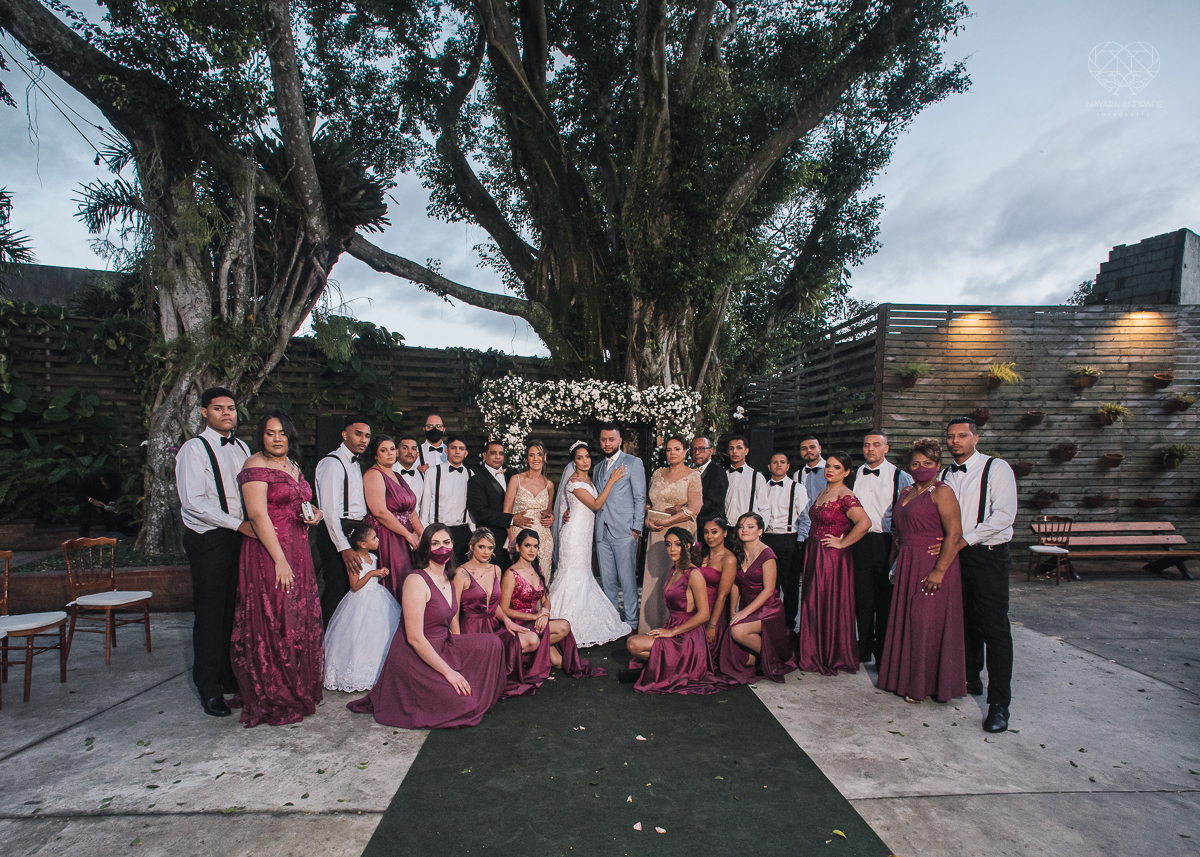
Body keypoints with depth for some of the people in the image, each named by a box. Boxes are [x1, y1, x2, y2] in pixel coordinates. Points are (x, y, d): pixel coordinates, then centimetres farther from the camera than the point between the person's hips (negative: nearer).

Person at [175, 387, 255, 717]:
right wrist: (239, 524, -21)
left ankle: (231, 677, 28)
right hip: (208, 541, -6)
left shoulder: (241, 448, 13)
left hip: (241, 537, 6)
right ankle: (210, 690, 16)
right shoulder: (194, 449, -8)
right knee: (210, 616, 2)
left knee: (236, 612, 13)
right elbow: (194, 501, -17)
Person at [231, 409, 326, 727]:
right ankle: (273, 701, 12)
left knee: (301, 620, 13)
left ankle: (298, 689, 28)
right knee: (274, 624, -2)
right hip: (269, 553, -8)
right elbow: (258, 515, -19)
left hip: (298, 551, 8)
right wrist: (280, 561, -22)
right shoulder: (256, 467, -11)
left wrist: (314, 513, 4)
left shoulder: (292, 466, 14)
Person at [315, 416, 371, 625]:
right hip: (336, 534, -9)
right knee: (336, 591, -7)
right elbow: (329, 510, -19)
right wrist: (344, 547, -23)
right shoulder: (332, 463, -12)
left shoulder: (355, 464, 17)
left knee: (351, 589, 12)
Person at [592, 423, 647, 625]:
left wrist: (636, 529, -10)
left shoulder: (633, 462, 1)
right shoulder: (598, 468, 19)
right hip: (602, 532, 6)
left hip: (624, 532, -5)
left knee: (627, 578, -2)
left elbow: (640, 498, -3)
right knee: (607, 579, 10)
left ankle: (630, 620, 11)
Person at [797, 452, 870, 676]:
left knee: (831, 605, 2)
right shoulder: (821, 494, 12)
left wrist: (842, 543, -19)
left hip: (833, 557, -8)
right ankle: (816, 655, 26)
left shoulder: (846, 496, -14)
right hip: (814, 555, 8)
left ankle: (834, 658, 17)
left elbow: (864, 522, -27)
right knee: (813, 604, 13)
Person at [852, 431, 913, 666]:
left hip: (886, 542, -3)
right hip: (860, 542, 3)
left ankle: (883, 654, 17)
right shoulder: (855, 476, 10)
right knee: (862, 596, 9)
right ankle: (864, 649, 22)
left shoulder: (900, 477, -2)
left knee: (885, 601, 4)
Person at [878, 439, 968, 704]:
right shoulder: (905, 492, 14)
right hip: (907, 568, 8)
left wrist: (939, 571, -22)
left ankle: (926, 685, 15)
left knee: (927, 623, 0)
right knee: (905, 621, 12)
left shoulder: (942, 492, -11)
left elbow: (954, 534, -18)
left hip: (932, 569, -7)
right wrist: (893, 562, 16)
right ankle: (908, 678, 26)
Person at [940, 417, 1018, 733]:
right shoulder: (945, 474, 11)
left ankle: (999, 703, 1)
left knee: (995, 628, -5)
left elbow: (1004, 515, -16)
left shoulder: (996, 469, -7)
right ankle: (970, 679, 31)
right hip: (955, 556, 6)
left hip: (989, 556, -5)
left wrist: (966, 539, -18)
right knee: (966, 622, 15)